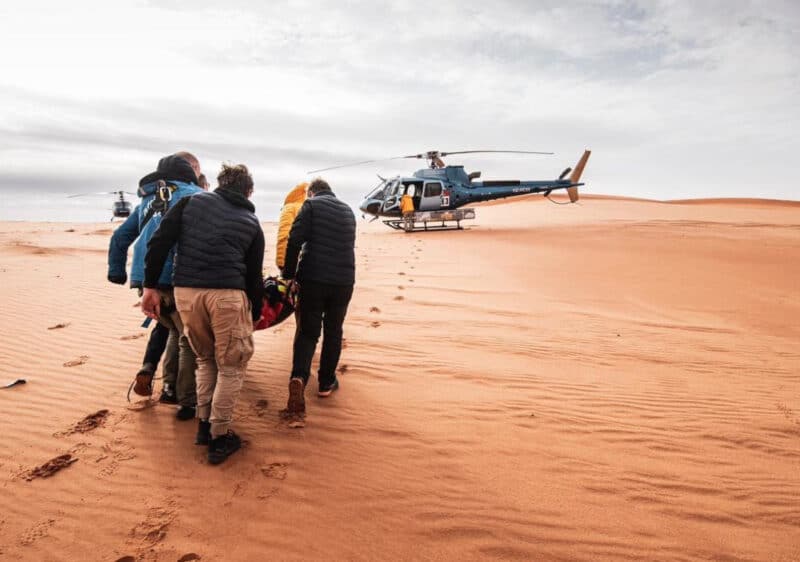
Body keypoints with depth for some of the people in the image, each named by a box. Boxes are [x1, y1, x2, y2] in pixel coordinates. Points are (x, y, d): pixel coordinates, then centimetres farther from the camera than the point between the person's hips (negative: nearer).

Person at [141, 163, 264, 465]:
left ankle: (204, 425, 29)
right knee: (231, 366, 11)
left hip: (185, 291, 3)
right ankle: (219, 438, 16)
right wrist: (255, 314, 26)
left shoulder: (191, 202, 15)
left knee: (206, 360, 23)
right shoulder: (252, 223, 13)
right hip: (226, 294, -3)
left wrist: (150, 286, 6)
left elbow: (159, 242, 3)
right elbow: (254, 276, 14)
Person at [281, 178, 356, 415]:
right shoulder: (348, 211, 18)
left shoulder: (311, 205, 1)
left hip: (313, 278, -3)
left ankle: (299, 377, -15)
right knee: (333, 331, 16)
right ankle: (326, 382, 24)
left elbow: (295, 241, -9)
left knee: (307, 331, 5)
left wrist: (289, 274, 0)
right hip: (344, 280, 4)